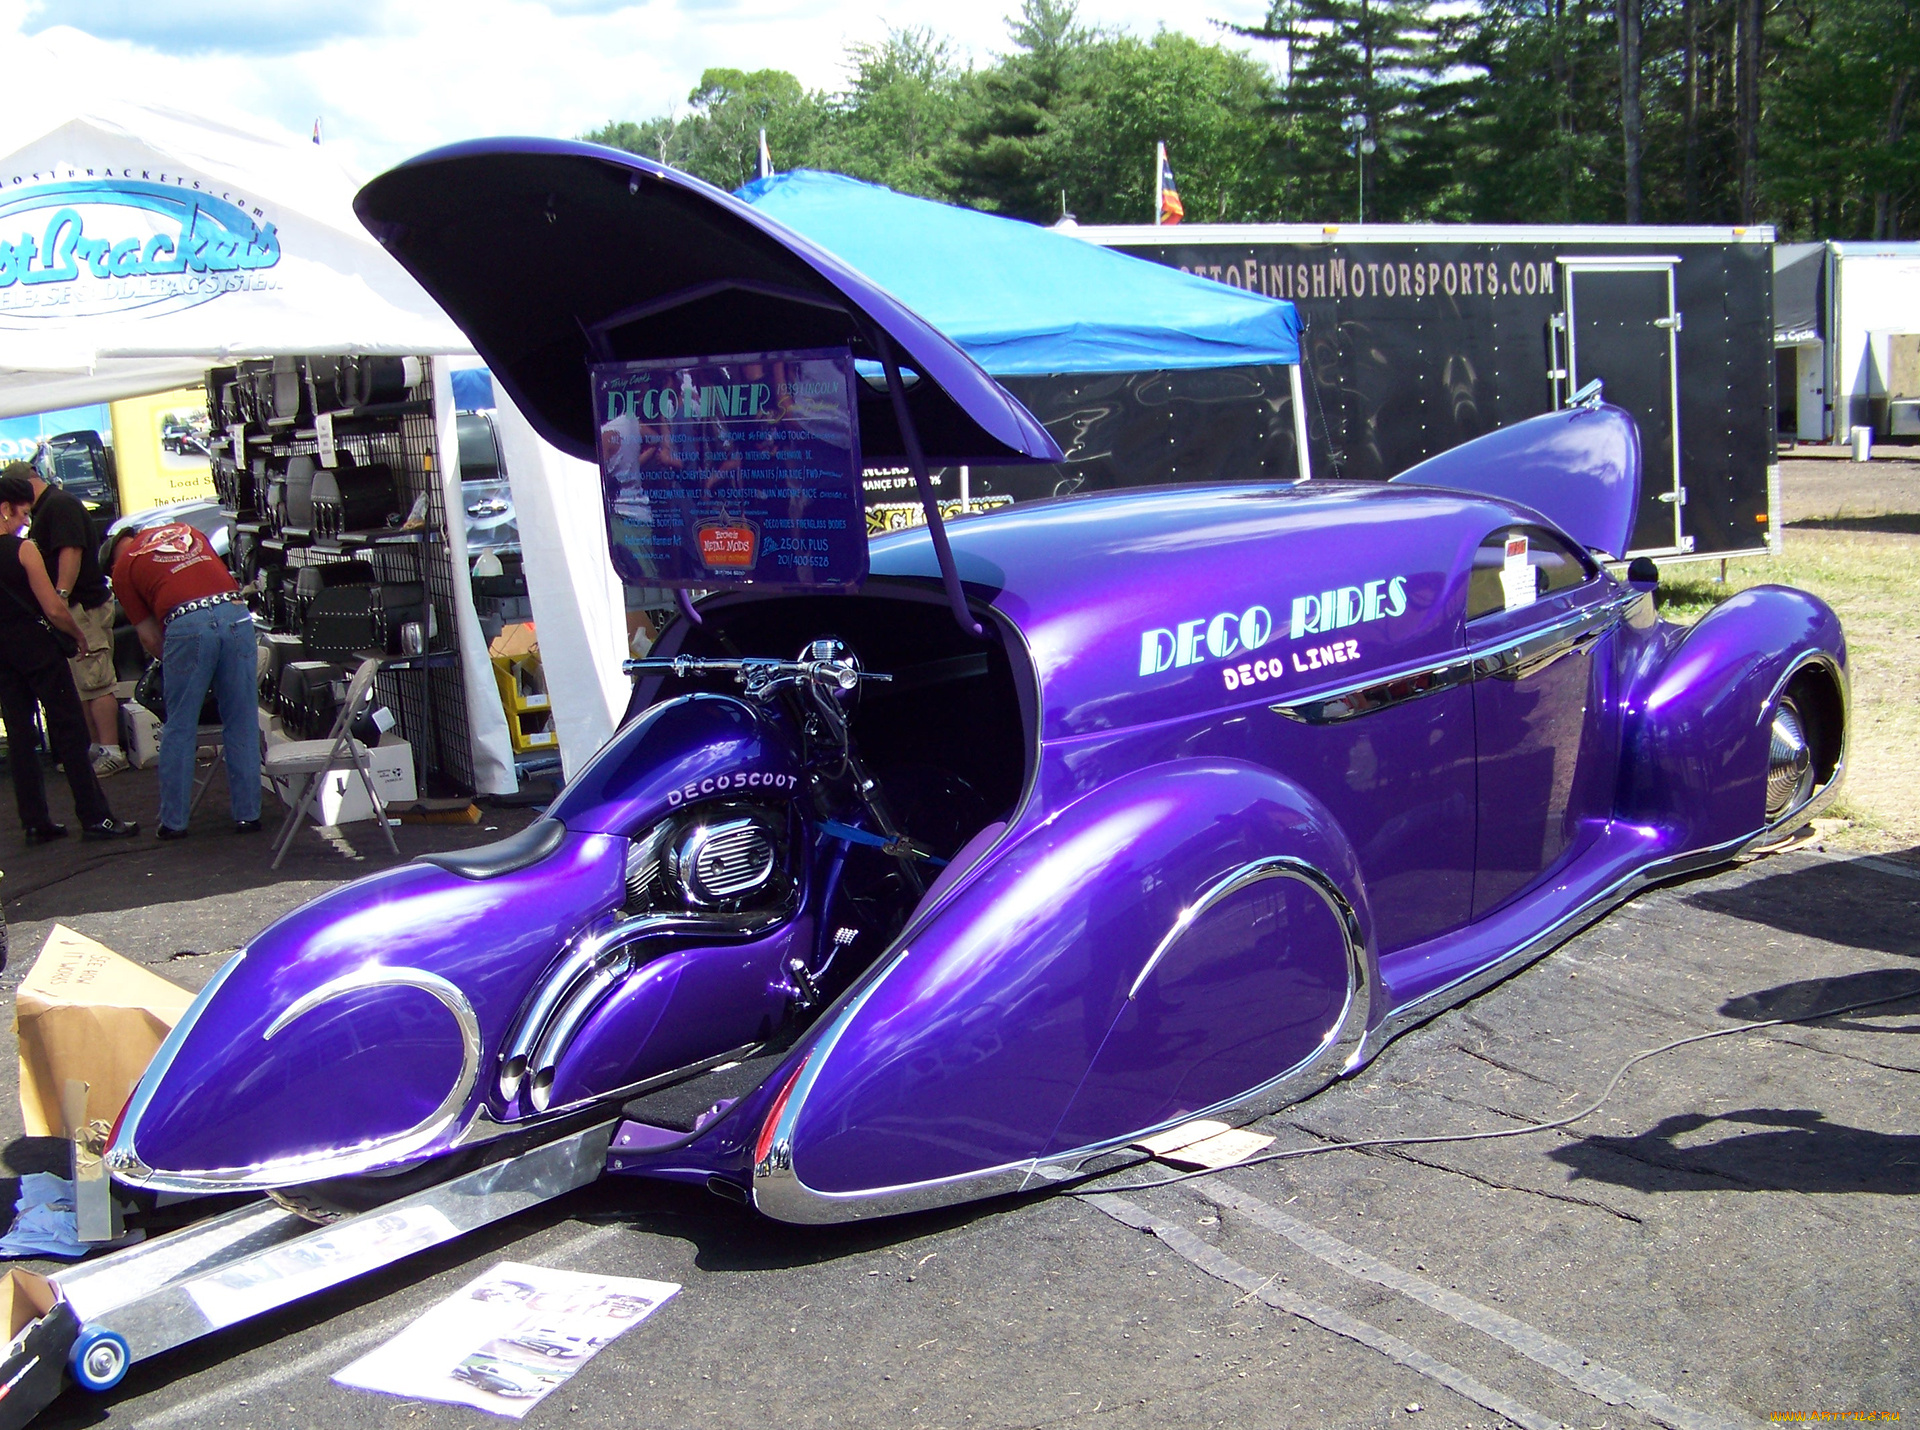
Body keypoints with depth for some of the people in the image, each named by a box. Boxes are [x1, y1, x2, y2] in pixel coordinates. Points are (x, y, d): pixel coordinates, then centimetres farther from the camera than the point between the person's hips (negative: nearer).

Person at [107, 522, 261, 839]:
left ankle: (174, 821, 16)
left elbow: (149, 637, 15)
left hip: (187, 625, -3)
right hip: (236, 614, 3)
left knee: (179, 729, 9)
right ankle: (248, 813, 15)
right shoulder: (183, 529, 29)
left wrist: (168, 660, 33)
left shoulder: (123, 568, 18)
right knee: (242, 725, 10)